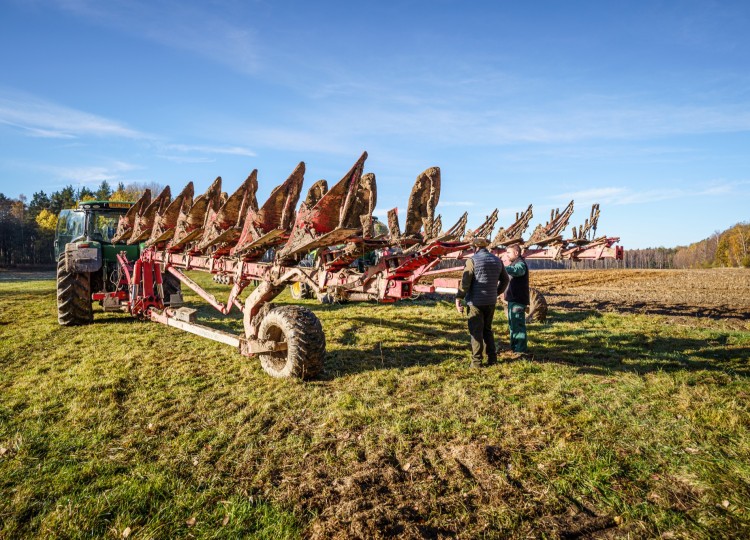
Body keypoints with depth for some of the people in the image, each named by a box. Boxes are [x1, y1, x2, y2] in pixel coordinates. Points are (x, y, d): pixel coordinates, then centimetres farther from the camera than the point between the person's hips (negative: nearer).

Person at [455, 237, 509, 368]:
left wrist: (458, 299, -13)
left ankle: (476, 362, 1)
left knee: (476, 332, 0)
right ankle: (492, 358, 16)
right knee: (487, 329, 18)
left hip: (476, 302, -5)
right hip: (491, 301, 6)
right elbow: (504, 280, 18)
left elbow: (465, 282, -15)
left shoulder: (472, 260, -9)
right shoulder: (497, 260, 10)